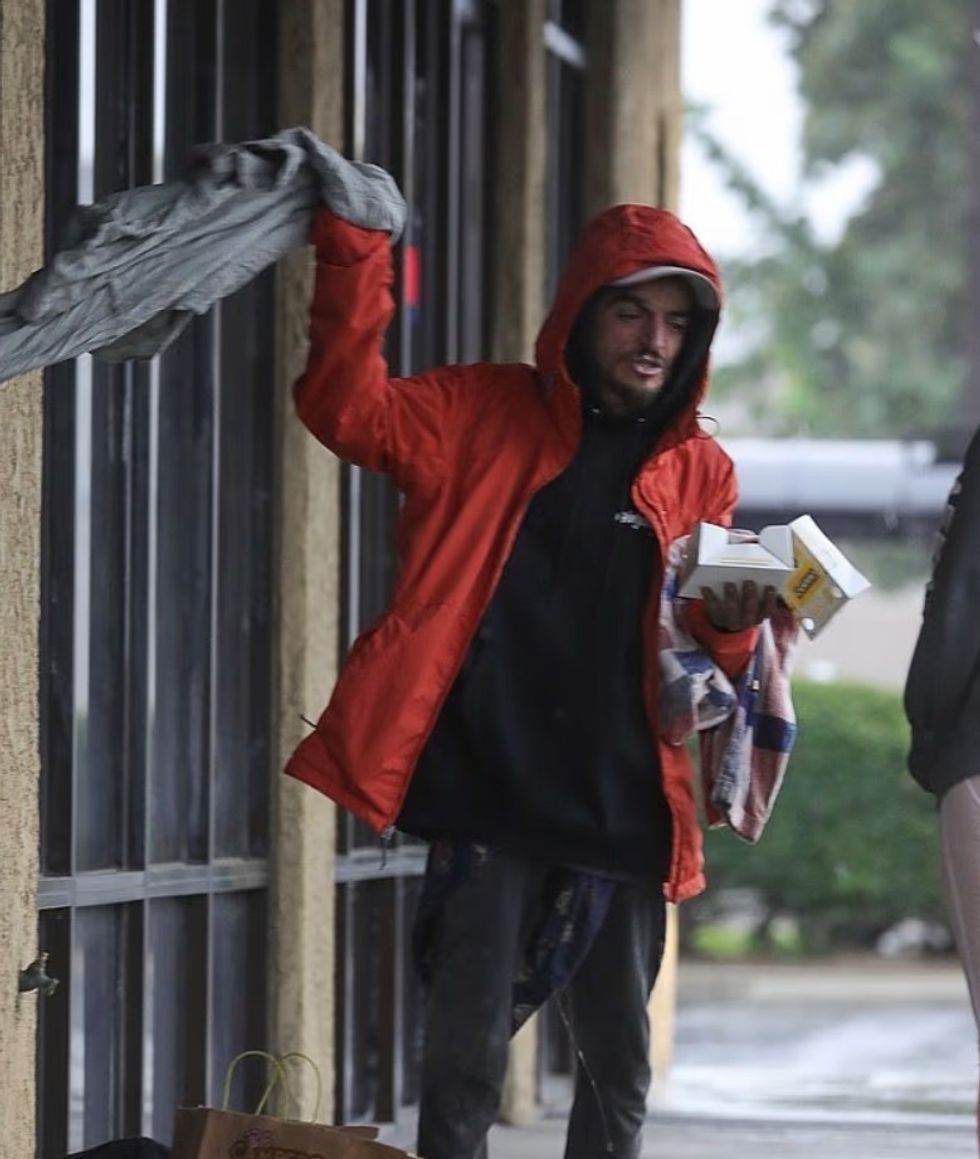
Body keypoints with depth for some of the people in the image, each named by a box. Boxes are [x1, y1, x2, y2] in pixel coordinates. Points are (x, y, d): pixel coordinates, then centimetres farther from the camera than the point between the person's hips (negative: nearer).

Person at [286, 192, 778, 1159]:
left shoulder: (698, 470, 11)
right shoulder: (482, 416, 3)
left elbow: (700, 657, 15)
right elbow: (346, 407, -12)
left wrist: (729, 625, -9)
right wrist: (353, 254, -22)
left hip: (621, 811, 4)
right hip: (488, 795, -3)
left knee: (619, 1063, 11)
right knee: (466, 1059, -5)